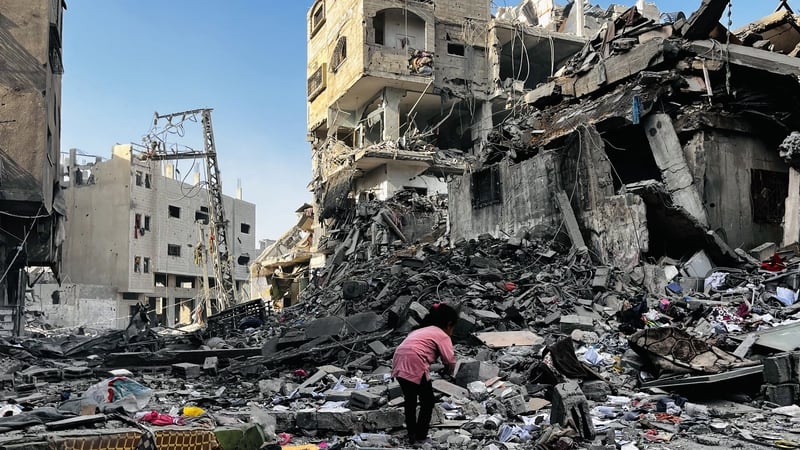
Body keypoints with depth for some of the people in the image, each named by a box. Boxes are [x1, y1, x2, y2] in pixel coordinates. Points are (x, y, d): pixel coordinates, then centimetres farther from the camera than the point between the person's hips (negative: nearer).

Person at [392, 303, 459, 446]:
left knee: (410, 400, 25)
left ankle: (412, 435, 34)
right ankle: (420, 437, 17)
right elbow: (449, 360, -2)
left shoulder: (422, 330, 29)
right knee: (427, 402, 12)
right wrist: (448, 372, 19)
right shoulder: (442, 336, 6)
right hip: (415, 366, -8)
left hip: (399, 364, 8)